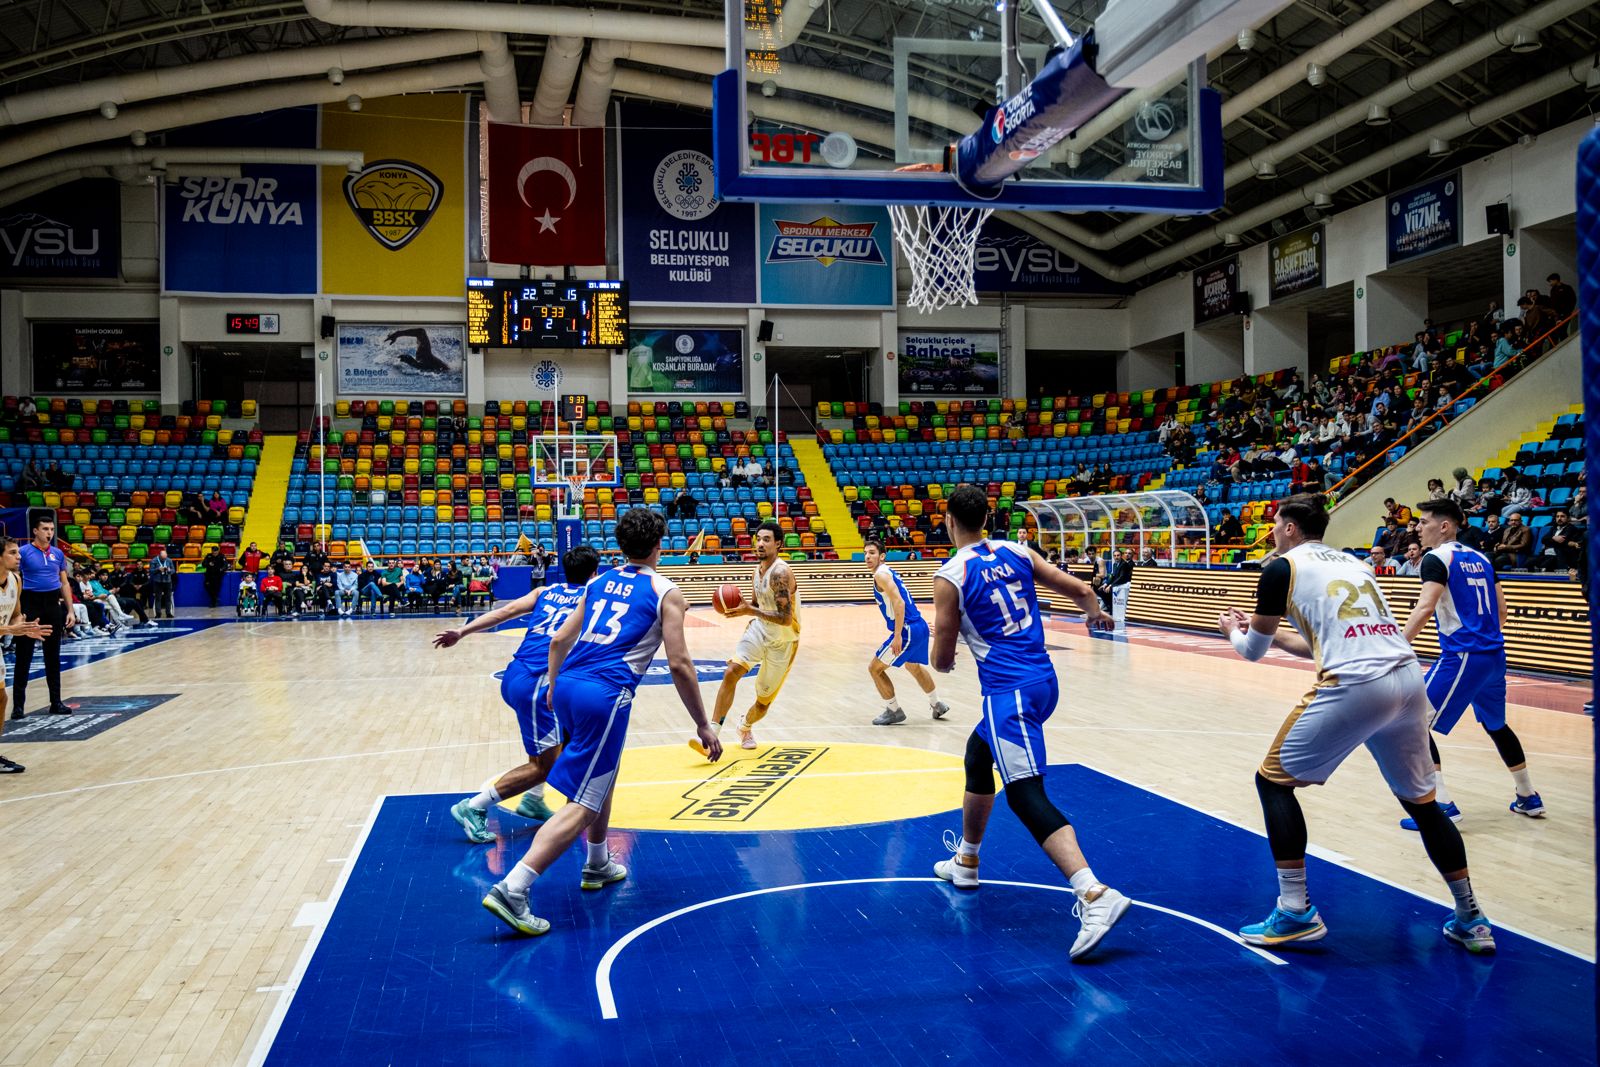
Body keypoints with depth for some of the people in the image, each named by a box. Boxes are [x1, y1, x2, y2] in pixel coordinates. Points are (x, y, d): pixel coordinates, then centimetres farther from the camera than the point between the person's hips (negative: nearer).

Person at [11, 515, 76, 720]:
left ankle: (56, 702, 15)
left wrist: (70, 610, 7)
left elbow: (65, 583, 14)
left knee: (53, 656, 9)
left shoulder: (58, 554, 9)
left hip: (53, 605, 4)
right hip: (30, 604, -4)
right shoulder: (23, 552, -4)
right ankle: (19, 703, 5)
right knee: (24, 657, -1)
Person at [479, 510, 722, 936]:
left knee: (603, 776, 29)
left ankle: (598, 866, 42)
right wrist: (703, 726, 3)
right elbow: (679, 664, -3)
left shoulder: (599, 582, 19)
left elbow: (560, 639, 17)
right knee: (582, 805, -6)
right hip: (606, 694, -7)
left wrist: (552, 688, 33)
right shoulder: (666, 593, 3)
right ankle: (511, 889, -17)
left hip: (567, 685, 7)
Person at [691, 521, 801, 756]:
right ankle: (711, 734, -22)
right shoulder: (758, 569, 2)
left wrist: (751, 611, -34)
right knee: (731, 671, -21)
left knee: (763, 702, 7)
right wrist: (737, 608, -2)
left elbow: (785, 619, -29)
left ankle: (745, 725, 42)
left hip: (783, 641, -6)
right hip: (760, 629, 6)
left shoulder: (780, 573, -24)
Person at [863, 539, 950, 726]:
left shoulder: (881, 574, -12)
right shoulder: (889, 571, 17)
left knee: (874, 668, 0)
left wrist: (897, 636, -24)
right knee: (914, 666, 32)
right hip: (920, 626, 10)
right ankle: (937, 705, 44)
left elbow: (899, 603, -23)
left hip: (909, 630, -10)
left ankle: (895, 711, 8)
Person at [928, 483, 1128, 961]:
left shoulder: (949, 576, -8)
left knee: (1026, 795, -13)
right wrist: (1096, 615, 36)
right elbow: (1079, 589, 13)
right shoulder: (1017, 552, 8)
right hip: (1043, 679, 8)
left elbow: (942, 658, -3)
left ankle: (1095, 894, -29)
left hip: (1009, 691, -8)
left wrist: (941, 661, 22)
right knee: (977, 757, 27)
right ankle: (966, 861, 41)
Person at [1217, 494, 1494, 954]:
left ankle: (1296, 912, 5)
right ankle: (1470, 920, 28)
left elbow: (1253, 650, 13)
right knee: (1420, 799, 24)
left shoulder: (1282, 568, 5)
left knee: (1273, 779, 8)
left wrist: (1233, 630, 35)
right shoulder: (1352, 563, 25)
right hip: (1410, 679, 7)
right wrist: (1268, 630, 39)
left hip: (1355, 688, -7)